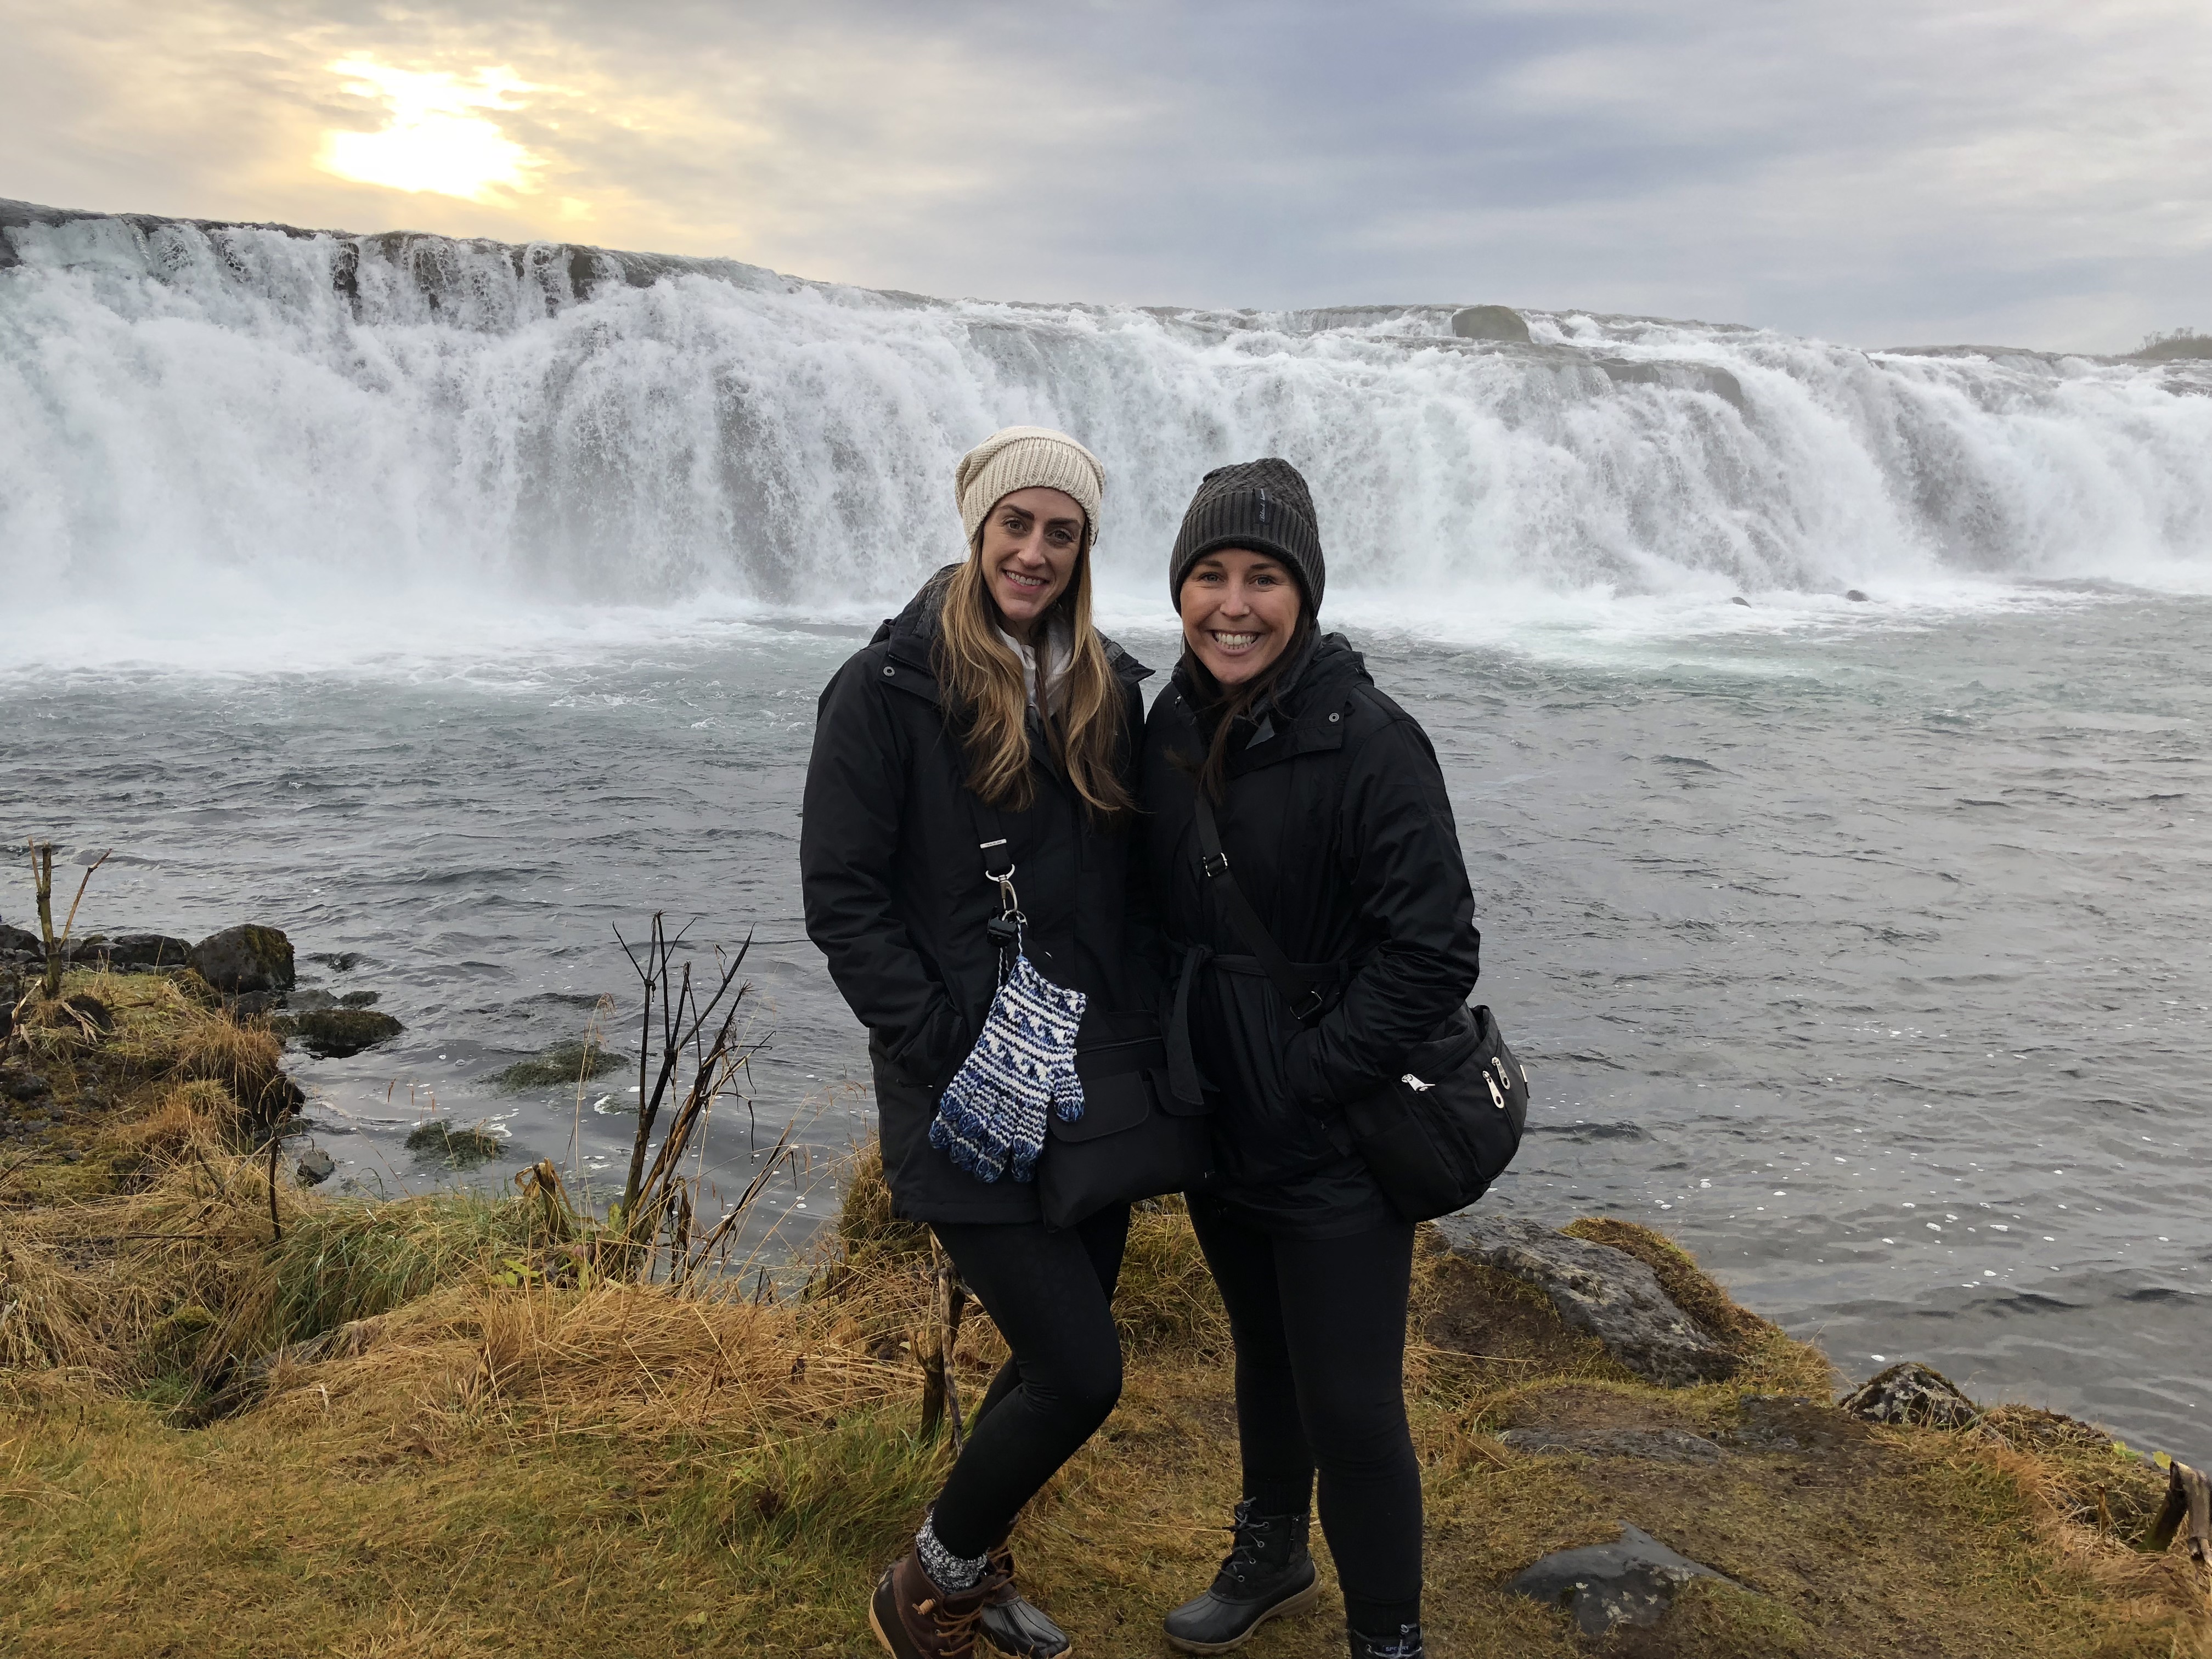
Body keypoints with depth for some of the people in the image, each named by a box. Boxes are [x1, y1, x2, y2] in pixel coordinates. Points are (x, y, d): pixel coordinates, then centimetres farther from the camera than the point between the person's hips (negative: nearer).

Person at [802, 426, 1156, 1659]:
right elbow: (842, 896, -11)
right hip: (971, 1093, -6)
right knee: (1082, 1372, -8)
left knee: (1058, 1356, 14)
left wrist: (1145, 1037, 4)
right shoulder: (892, 686, -9)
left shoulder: (1109, 690, 8)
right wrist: (947, 1044, -16)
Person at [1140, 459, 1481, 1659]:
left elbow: (1433, 954, -20)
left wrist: (1307, 1085, -19)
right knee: (1263, 1358, 25)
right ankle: (1271, 1558, 48)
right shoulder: (1171, 728, 1)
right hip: (1215, 1130, 7)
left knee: (1350, 1410, 3)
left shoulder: (1368, 743, -19)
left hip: (1335, 1146, -6)